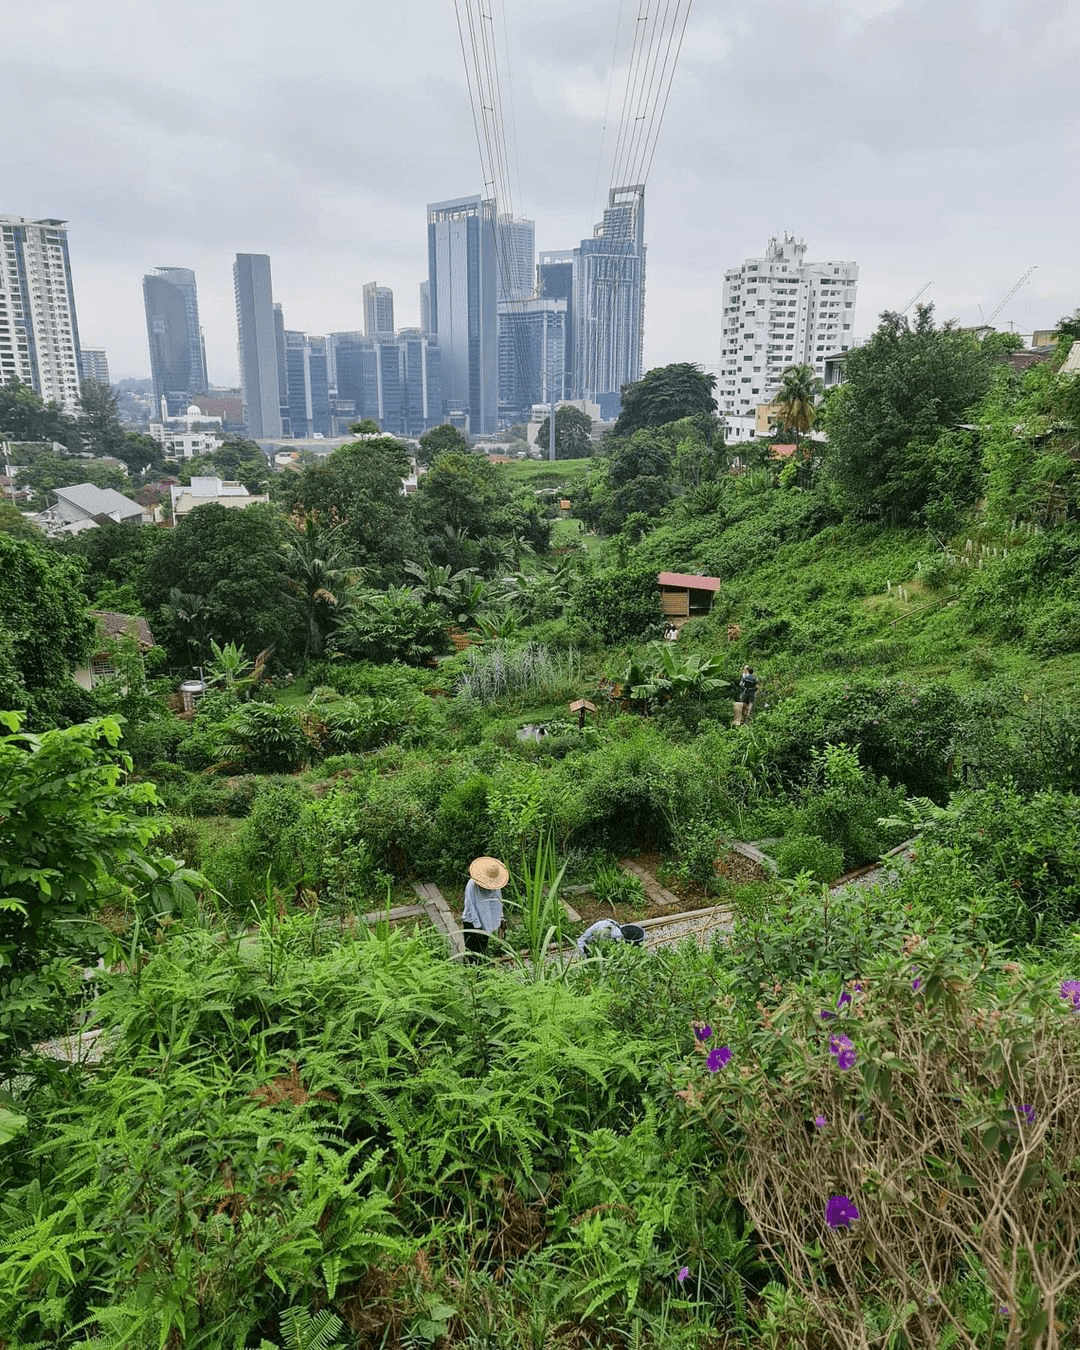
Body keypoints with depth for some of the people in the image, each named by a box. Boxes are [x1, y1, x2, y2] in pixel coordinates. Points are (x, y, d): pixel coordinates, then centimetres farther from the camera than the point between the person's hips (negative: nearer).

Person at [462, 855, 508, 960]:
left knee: (483, 951, 14)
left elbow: (498, 902, 8)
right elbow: (472, 906, -19)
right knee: (473, 952, -1)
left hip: (487, 922, 5)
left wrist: (501, 920, 7)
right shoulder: (472, 885, -21)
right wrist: (478, 926, -18)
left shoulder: (496, 885, -5)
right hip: (472, 922, -5)